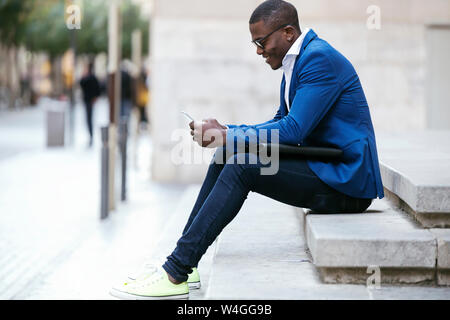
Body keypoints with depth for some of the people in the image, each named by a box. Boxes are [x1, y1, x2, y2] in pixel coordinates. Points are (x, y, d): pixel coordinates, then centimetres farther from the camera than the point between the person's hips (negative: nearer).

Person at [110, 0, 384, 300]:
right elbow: (281, 122, 18)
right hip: (323, 166, 10)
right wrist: (225, 131, 4)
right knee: (225, 159, 5)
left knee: (241, 167, -23)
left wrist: (228, 136, -17)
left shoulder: (320, 58, -17)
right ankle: (181, 262, 3)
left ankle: (175, 275, -23)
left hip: (344, 178, -10)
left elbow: (293, 129, -22)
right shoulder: (296, 61, 15)